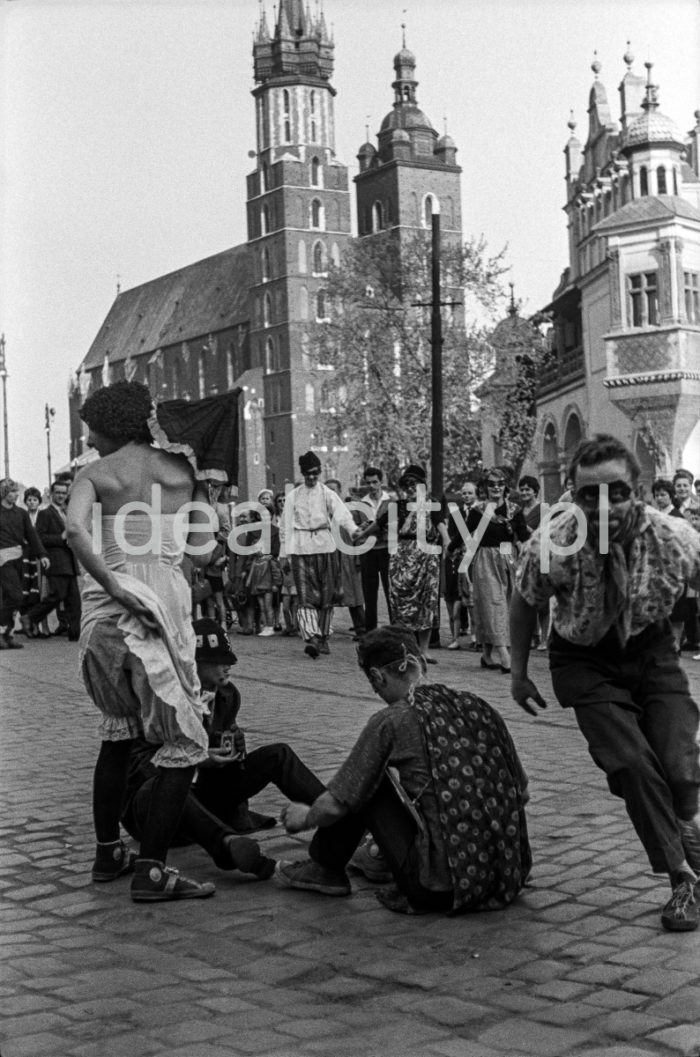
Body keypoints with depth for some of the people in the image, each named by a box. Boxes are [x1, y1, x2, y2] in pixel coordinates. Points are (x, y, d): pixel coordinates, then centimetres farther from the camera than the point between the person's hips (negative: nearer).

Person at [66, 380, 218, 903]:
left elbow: (75, 530, -16)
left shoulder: (95, 474, 4)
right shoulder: (182, 467, 7)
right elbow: (204, 543, 3)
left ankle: (108, 853, 27)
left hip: (105, 610, 3)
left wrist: (113, 585, -15)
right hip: (164, 601, -2)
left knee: (118, 732, 22)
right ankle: (152, 870, -5)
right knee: (184, 744, 3)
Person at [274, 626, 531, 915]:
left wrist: (305, 817, 22)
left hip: (441, 888, -6)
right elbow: (521, 792, 14)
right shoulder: (477, 706, 7)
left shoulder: (391, 721, -6)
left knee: (365, 784, 10)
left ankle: (324, 868, 27)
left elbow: (336, 805, 0)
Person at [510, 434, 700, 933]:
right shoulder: (551, 547, -27)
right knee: (629, 762, -16)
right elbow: (524, 605, -6)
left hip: (652, 650, 1)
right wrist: (519, 674, 2)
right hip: (584, 658, -1)